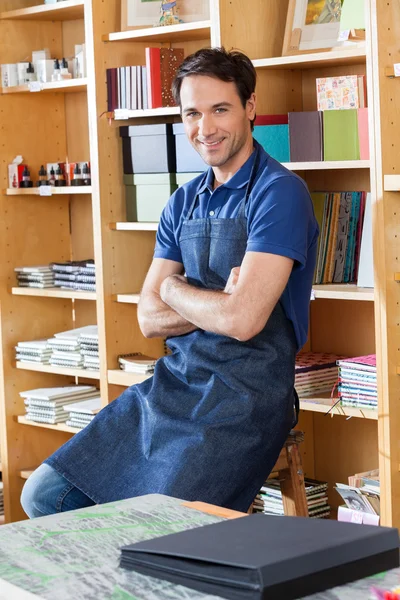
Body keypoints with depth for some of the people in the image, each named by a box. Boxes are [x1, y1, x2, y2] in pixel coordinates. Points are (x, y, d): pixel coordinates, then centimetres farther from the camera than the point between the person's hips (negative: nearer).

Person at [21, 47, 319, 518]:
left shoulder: (279, 192, -11)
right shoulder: (183, 203, 13)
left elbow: (243, 320, -21)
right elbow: (149, 319, 8)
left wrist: (175, 290, -1)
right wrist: (217, 304, -10)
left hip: (243, 393, -7)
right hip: (172, 382, 8)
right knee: (44, 496, 3)